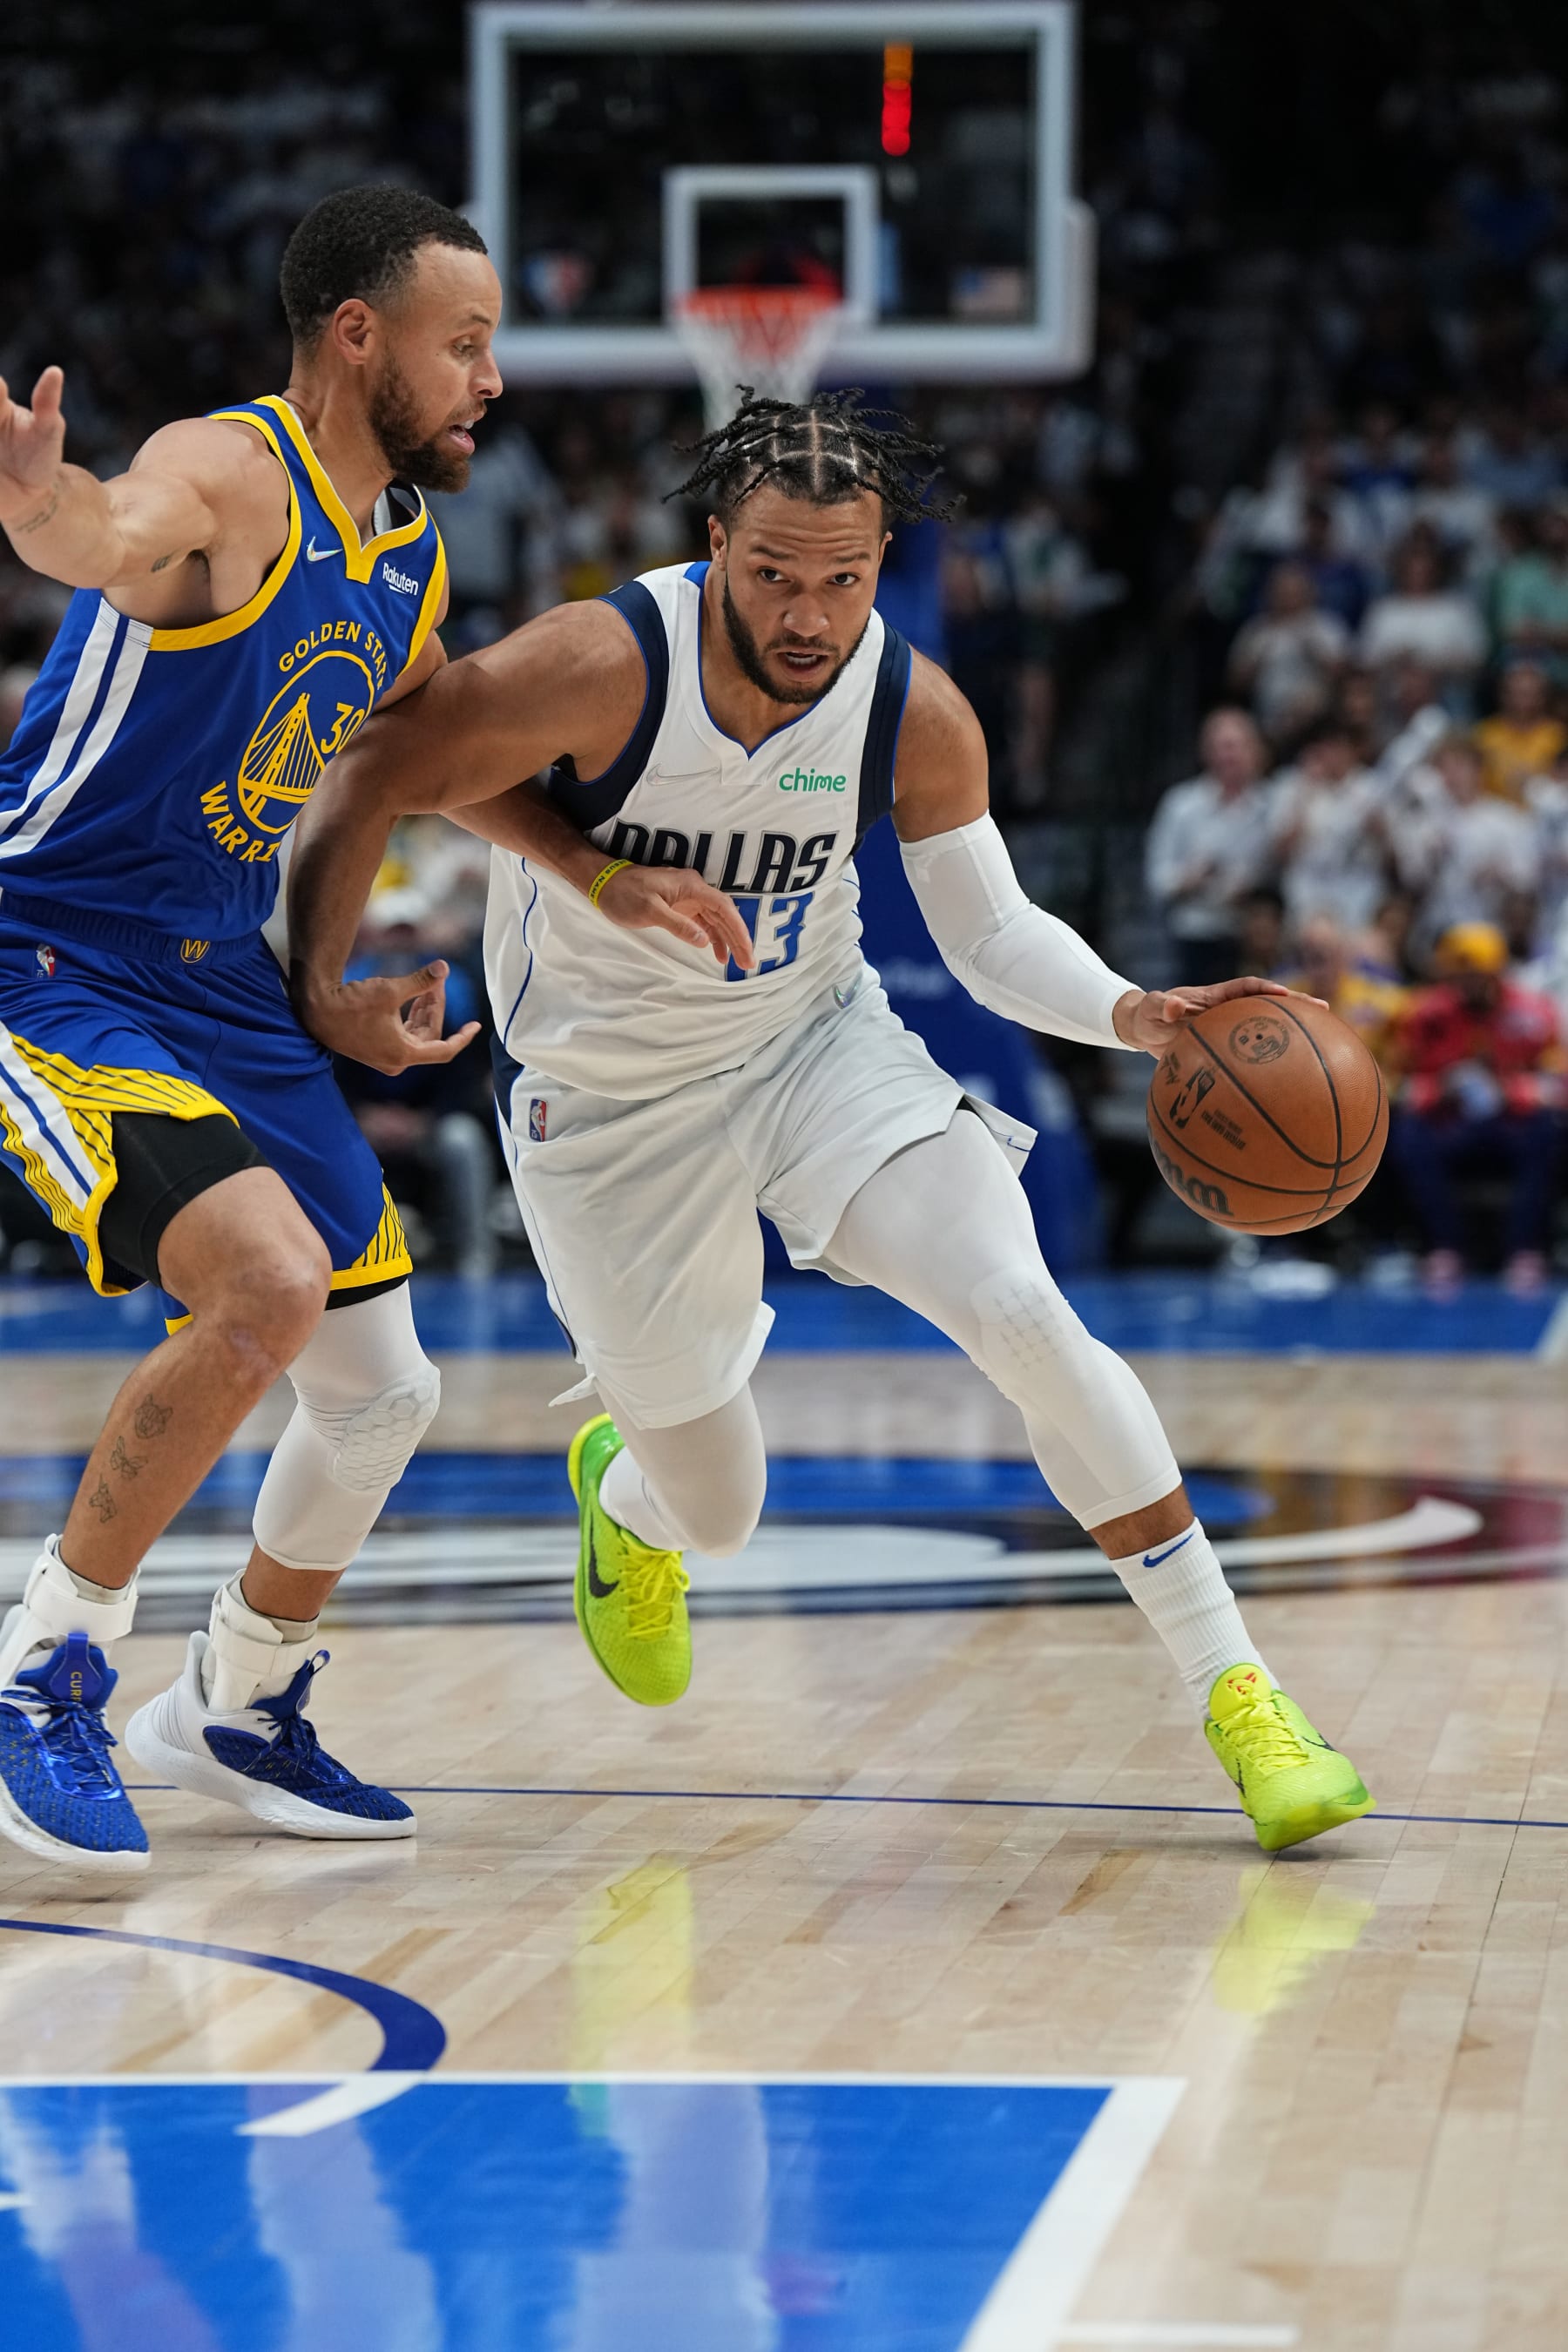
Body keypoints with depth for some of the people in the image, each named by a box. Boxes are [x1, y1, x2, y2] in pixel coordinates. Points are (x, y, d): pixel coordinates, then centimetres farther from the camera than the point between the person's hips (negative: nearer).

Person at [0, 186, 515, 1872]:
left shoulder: (414, 560, 7)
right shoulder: (228, 472, -18)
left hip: (224, 989, 9)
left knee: (379, 1388, 11)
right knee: (268, 1288, -29)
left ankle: (234, 1710, 34)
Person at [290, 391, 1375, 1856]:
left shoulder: (918, 716, -17)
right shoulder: (607, 665, -28)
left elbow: (992, 933, -7)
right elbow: (371, 782, -17)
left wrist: (1132, 1015, -25)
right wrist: (314, 991, -16)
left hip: (816, 1043, 2)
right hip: (610, 1096, -2)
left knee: (1028, 1318, -21)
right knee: (716, 1513, 8)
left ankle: (1230, 1689, -12)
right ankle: (622, 1490, 50)